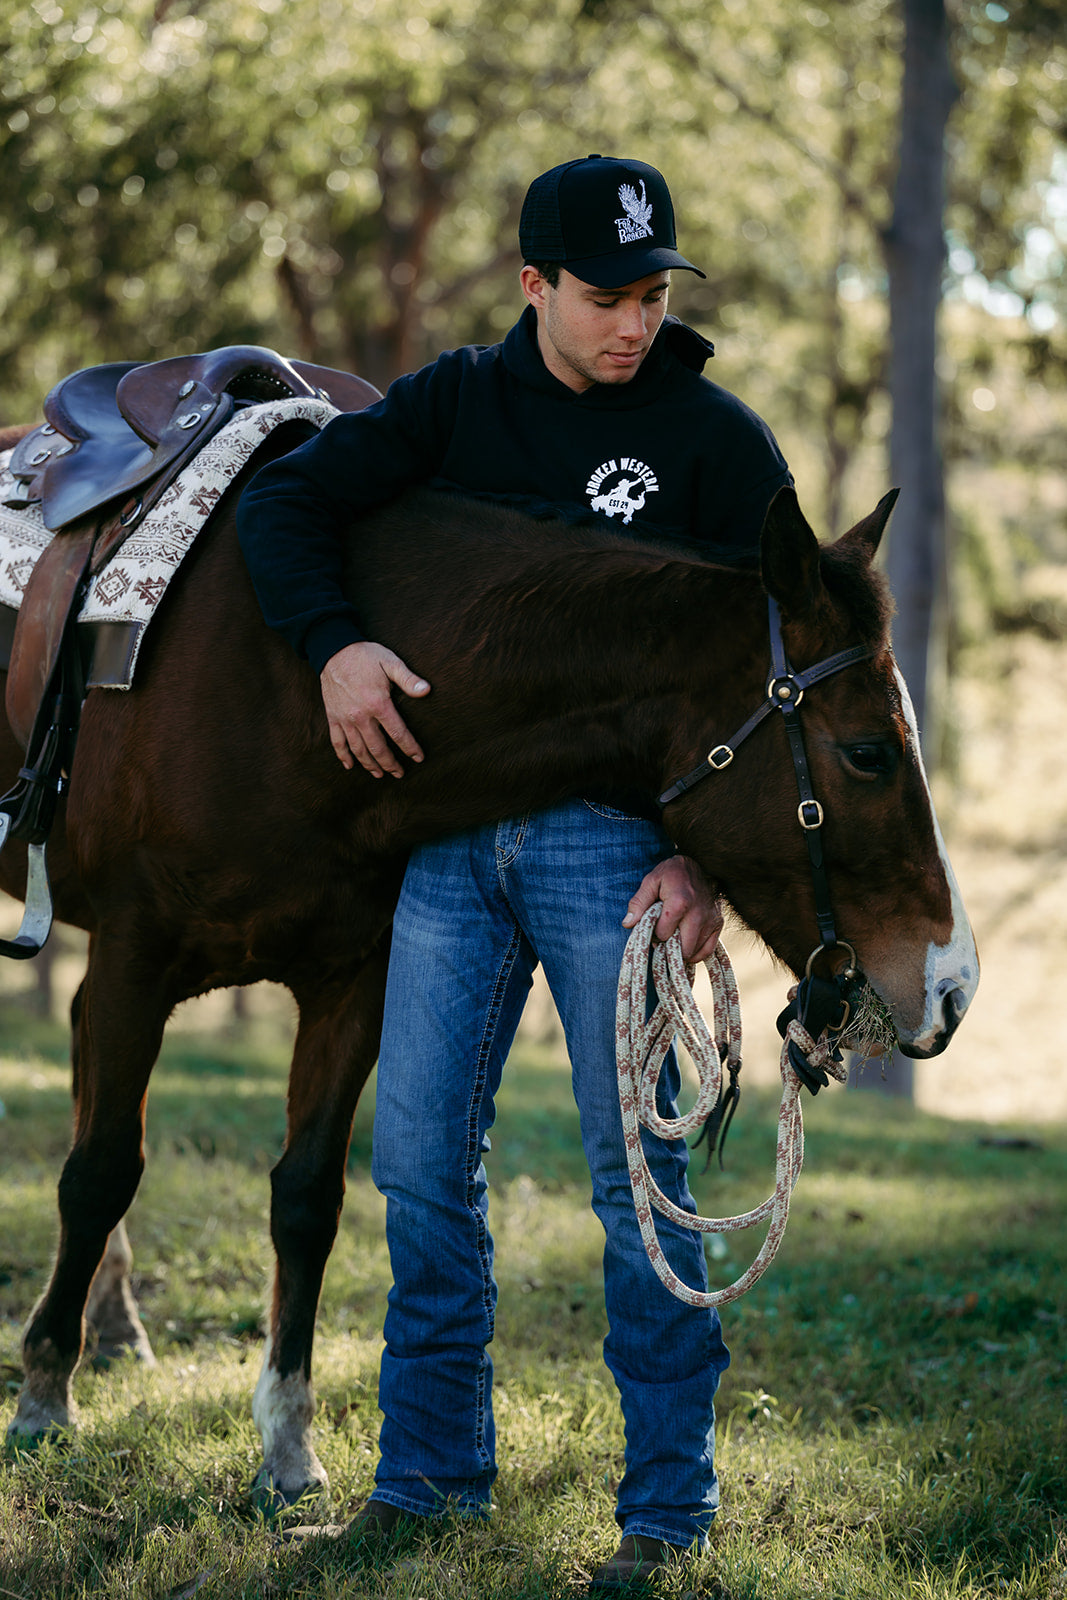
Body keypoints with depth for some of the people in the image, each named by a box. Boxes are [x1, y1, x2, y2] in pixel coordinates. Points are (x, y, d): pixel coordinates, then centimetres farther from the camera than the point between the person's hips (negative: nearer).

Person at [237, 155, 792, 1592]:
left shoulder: (719, 443, -1)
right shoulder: (458, 403, 8)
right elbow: (284, 501, 4)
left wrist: (710, 859, -13)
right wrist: (335, 641, -16)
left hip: (614, 839, -4)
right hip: (450, 829, 4)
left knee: (637, 1172, -2)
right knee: (421, 1162, 7)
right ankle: (431, 1472, 20)